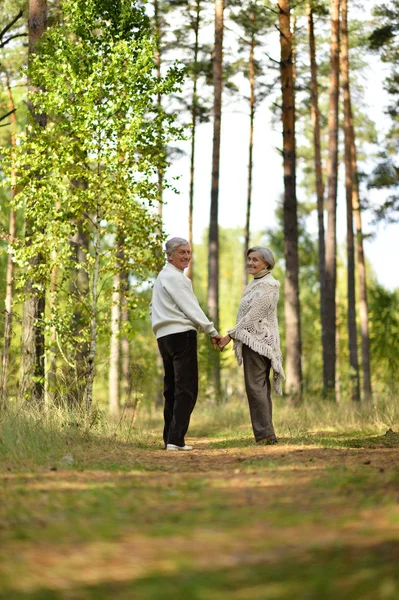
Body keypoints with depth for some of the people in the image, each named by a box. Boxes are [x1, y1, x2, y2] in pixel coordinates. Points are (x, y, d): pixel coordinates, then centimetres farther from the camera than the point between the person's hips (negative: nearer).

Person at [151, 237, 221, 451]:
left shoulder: (162, 277, 22)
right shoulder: (175, 277, -9)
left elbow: (155, 308, 24)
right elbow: (191, 308, -13)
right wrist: (212, 332, -9)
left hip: (164, 336, 10)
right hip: (181, 334, -10)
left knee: (171, 388, 12)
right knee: (186, 388, -11)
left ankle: (169, 438, 13)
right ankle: (176, 439, -17)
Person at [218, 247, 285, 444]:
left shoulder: (266, 286, -13)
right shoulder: (257, 284, 19)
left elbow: (253, 316, -18)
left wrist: (230, 335, -16)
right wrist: (235, 335, 15)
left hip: (257, 341, -10)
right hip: (256, 340, 10)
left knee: (256, 386, -11)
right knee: (260, 387, 9)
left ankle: (265, 433, -12)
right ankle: (266, 433, 10)